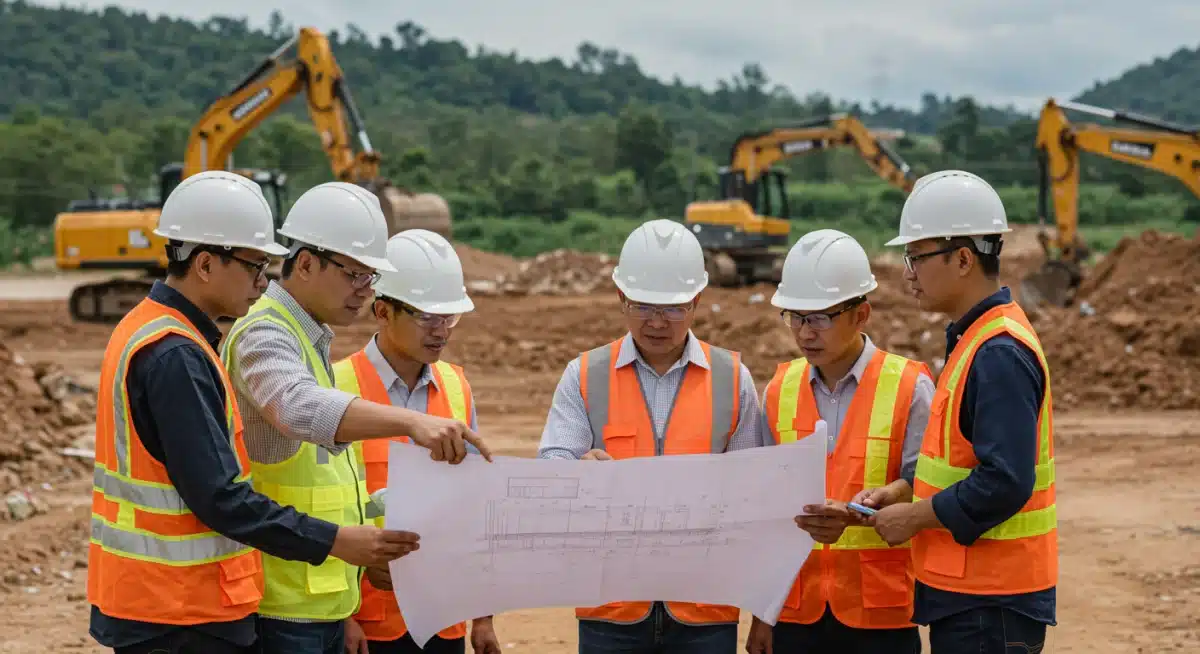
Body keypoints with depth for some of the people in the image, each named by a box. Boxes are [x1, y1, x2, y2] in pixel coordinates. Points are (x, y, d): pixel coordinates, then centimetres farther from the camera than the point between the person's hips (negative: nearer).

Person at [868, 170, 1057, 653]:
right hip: (967, 592, 10)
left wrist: (914, 517, -14)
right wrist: (903, 495, 6)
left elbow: (1005, 482, -25)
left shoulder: (1000, 354, -19)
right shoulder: (974, 340, 12)